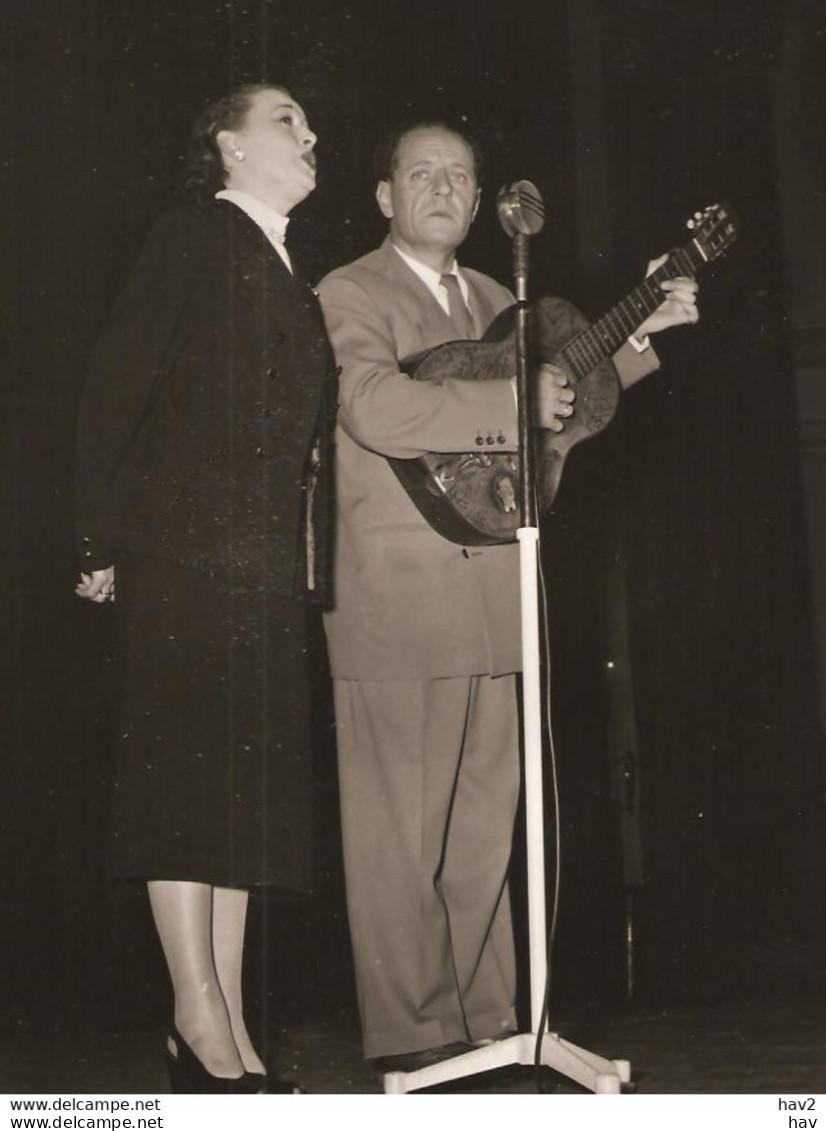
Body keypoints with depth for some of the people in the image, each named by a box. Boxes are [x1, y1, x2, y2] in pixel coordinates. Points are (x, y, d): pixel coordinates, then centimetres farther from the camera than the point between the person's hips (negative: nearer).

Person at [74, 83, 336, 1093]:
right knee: (188, 775, -6)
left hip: (270, 565, 8)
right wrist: (103, 542, -11)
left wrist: (311, 568, 10)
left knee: (248, 784, 6)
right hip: (189, 551, -7)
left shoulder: (292, 273, 23)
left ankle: (224, 1033, 11)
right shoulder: (193, 237, 2)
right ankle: (202, 1024, 0)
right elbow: (115, 389, -6)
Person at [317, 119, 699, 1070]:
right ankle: (407, 1032, 7)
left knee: (482, 819, 11)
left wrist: (639, 332, 18)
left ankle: (482, 1017, 21)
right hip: (396, 590, -7)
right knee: (398, 823, -2)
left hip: (490, 590, 7)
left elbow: (560, 402, 28)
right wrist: (514, 400, -19)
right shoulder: (349, 296, -1)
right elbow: (376, 408, -19)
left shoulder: (495, 302, 22)